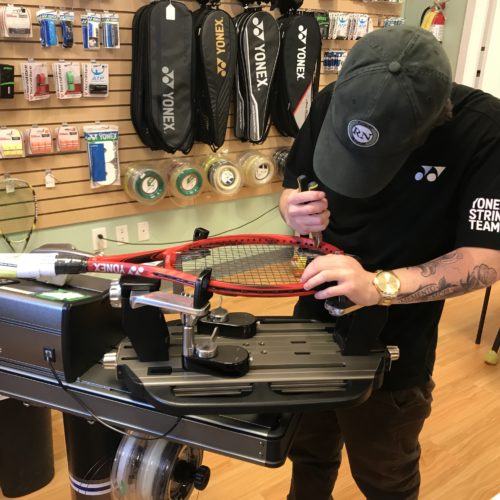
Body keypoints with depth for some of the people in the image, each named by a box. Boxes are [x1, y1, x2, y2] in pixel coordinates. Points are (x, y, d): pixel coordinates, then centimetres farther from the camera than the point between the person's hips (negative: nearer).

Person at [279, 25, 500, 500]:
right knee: (308, 456, 24)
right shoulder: (334, 102, -11)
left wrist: (378, 286, -35)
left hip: (393, 353, -3)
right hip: (313, 325, 3)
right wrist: (296, 211, -22)